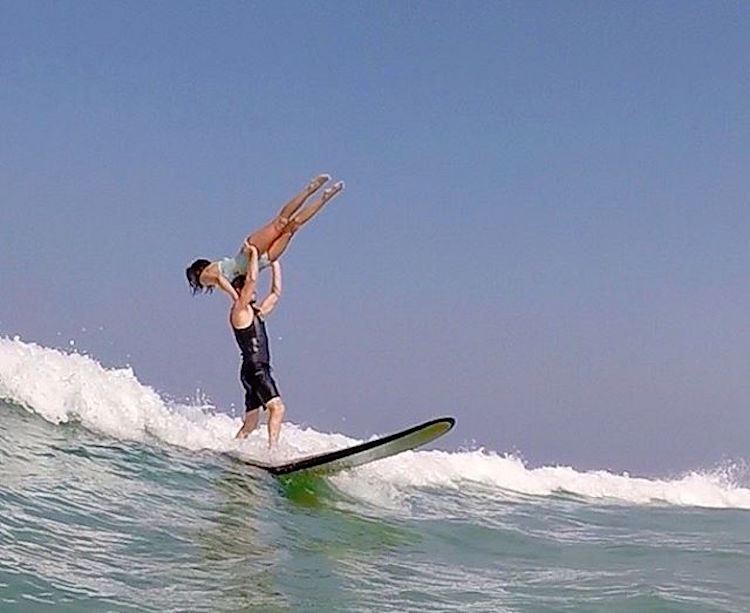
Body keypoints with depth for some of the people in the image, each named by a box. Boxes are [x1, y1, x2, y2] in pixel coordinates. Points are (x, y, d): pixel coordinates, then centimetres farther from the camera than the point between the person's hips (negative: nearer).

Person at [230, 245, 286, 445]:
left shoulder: (257, 312, 20)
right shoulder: (239, 310, -3)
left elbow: (276, 292, 28)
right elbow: (252, 278, -14)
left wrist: (275, 264, 26)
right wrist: (254, 253, -4)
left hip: (261, 370, 9)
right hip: (254, 368, -9)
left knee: (250, 423, 10)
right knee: (277, 407, -21)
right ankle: (272, 449, -29)